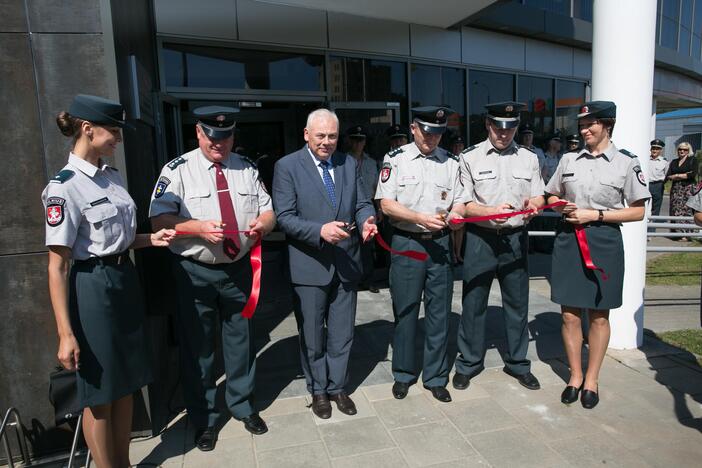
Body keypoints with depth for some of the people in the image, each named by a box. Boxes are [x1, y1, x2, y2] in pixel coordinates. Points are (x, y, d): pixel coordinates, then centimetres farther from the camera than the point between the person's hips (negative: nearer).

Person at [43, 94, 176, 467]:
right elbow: (57, 266, -18)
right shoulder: (64, 187, -17)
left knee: (125, 385, 19)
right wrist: (65, 334, -19)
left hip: (125, 281, 8)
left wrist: (150, 239, -1)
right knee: (99, 393, 9)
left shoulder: (113, 177, 6)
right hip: (92, 288, -8)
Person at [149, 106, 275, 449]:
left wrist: (262, 224, -16)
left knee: (240, 341, 16)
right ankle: (203, 419, 31)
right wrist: (199, 228, -28)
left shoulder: (246, 169, 7)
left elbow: (268, 210, 8)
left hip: (239, 268, 3)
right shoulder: (178, 170, -6)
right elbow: (160, 219, -11)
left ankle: (243, 406, 39)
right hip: (195, 272, -3)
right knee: (197, 347, 9)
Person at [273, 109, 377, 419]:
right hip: (309, 265, -3)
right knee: (312, 336, 13)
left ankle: (337, 387, 36)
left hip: (346, 263, 4)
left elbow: (363, 202, 8)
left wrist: (367, 219, -15)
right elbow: (284, 217, -13)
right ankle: (318, 390, 35)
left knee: (342, 334, 16)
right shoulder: (287, 166, -7)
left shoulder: (349, 163, 7)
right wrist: (320, 230, -27)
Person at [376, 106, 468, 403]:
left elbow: (459, 200, 11)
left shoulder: (450, 161, 9)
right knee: (405, 311, 8)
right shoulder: (396, 159, -1)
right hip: (406, 242, -2)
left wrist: (456, 214, -13)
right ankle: (403, 375, 27)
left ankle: (435, 377, 25)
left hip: (440, 243, 3)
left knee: (439, 311, 8)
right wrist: (421, 218, -19)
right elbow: (386, 204, -8)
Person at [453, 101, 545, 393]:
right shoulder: (470, 157, 0)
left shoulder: (528, 158, 11)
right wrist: (490, 211, -22)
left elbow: (539, 197, 11)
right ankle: (468, 364, 21)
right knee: (473, 303, 4)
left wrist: (533, 205, -13)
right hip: (480, 238, -3)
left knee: (517, 303, 12)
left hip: (515, 238, 3)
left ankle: (518, 363, 29)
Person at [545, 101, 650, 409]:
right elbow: (552, 197, 18)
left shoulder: (626, 163, -1)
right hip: (568, 239, 3)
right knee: (570, 314, 6)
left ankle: (591, 379, 24)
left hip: (604, 241, -2)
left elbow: (638, 212, -2)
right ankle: (575, 376, 23)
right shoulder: (568, 160, 8)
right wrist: (562, 207, -5)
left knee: (599, 315, 8)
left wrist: (595, 215, -12)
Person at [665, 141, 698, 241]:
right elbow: (668, 176, 4)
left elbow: (693, 174, -9)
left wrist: (677, 175, -4)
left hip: (688, 188, -4)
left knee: (686, 210, -8)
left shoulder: (693, 160, 5)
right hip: (675, 188, 4)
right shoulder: (674, 162, 16)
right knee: (675, 210, 0)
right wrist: (685, 175, -6)